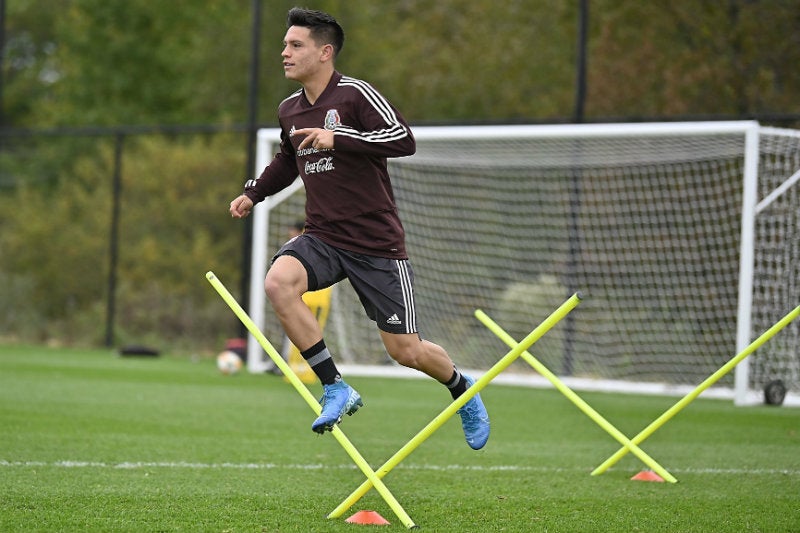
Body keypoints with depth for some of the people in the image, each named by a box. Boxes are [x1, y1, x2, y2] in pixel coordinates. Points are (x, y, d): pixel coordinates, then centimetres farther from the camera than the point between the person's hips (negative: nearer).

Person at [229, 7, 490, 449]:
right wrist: (253, 193, 17)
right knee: (278, 282, -28)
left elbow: (404, 140, -24)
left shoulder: (355, 95, -12)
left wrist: (339, 138, -28)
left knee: (405, 352, -2)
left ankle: (461, 389, 34)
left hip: (375, 242, -5)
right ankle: (336, 389, -18)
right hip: (323, 238, 5)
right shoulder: (289, 110, 8)